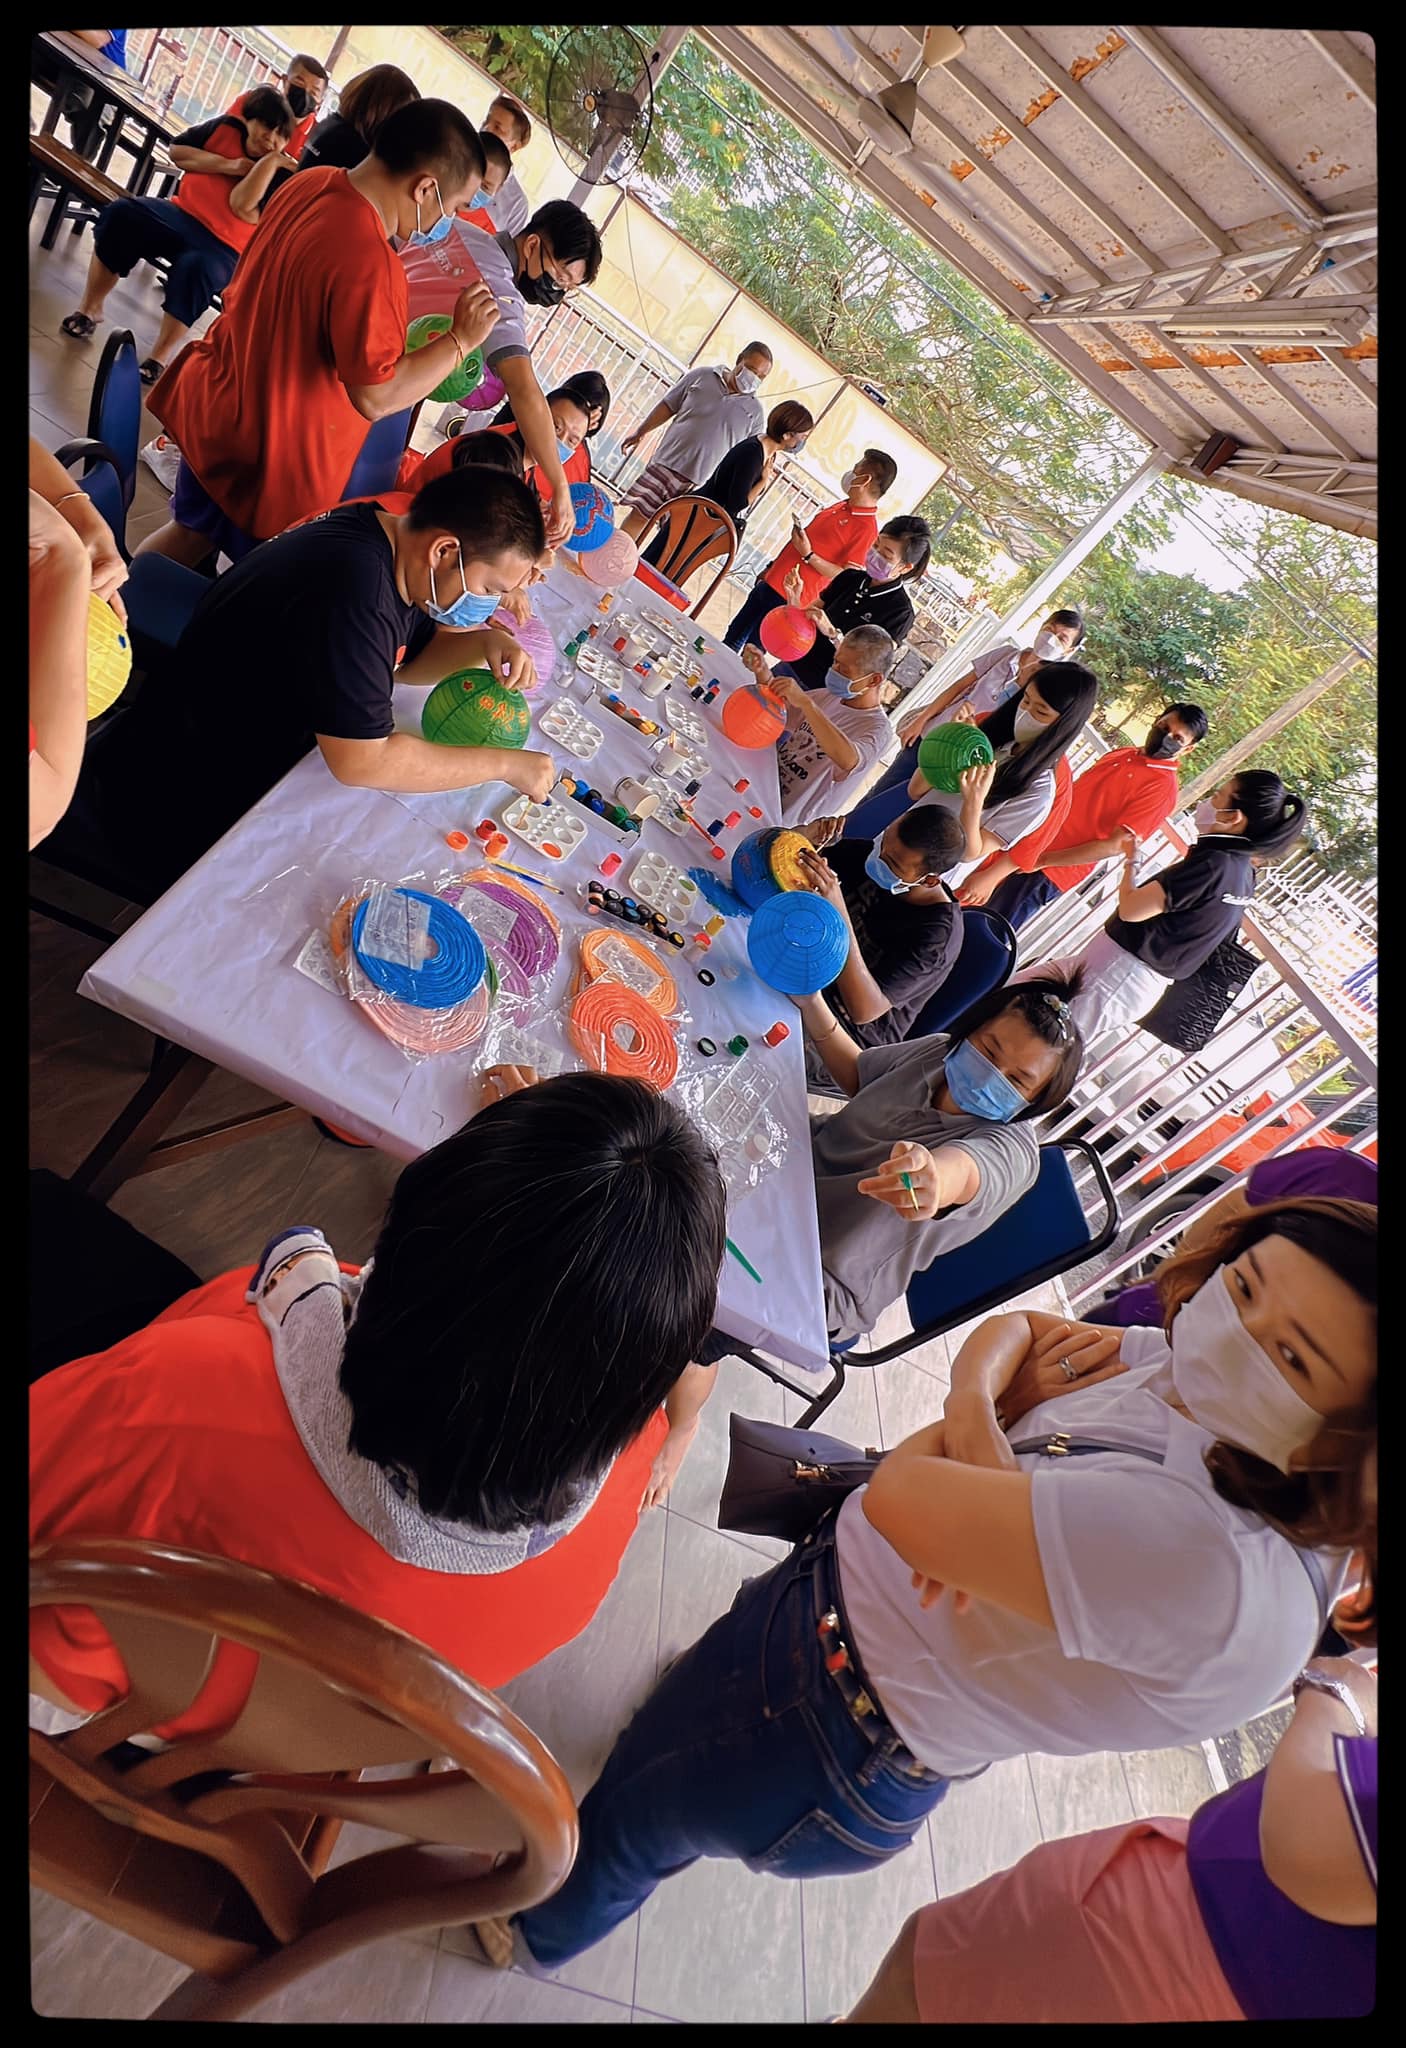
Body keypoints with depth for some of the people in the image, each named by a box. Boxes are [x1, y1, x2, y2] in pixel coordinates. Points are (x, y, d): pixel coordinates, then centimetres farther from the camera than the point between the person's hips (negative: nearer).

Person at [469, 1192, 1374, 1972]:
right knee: (644, 1754, 33)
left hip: (843, 1754, -6)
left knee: (622, 1827, 25)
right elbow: (1016, 1328, -1)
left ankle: (538, 1930, 61)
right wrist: (975, 1405, -21)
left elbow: (900, 1501, -38)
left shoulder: (1224, 1574, -38)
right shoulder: (1189, 1368, -15)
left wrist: (948, 1438, -17)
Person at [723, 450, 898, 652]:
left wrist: (809, 555, -26)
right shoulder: (842, 505, 9)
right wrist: (772, 568, 22)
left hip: (788, 598, -9)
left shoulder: (867, 528, -18)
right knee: (732, 638, 17)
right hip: (770, 582, 9)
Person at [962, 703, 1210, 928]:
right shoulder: (1122, 753, 10)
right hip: (1029, 842, 8)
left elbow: (1115, 845, -19)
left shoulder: (1163, 787, -14)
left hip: (1049, 872, -7)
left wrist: (1040, 860, -18)